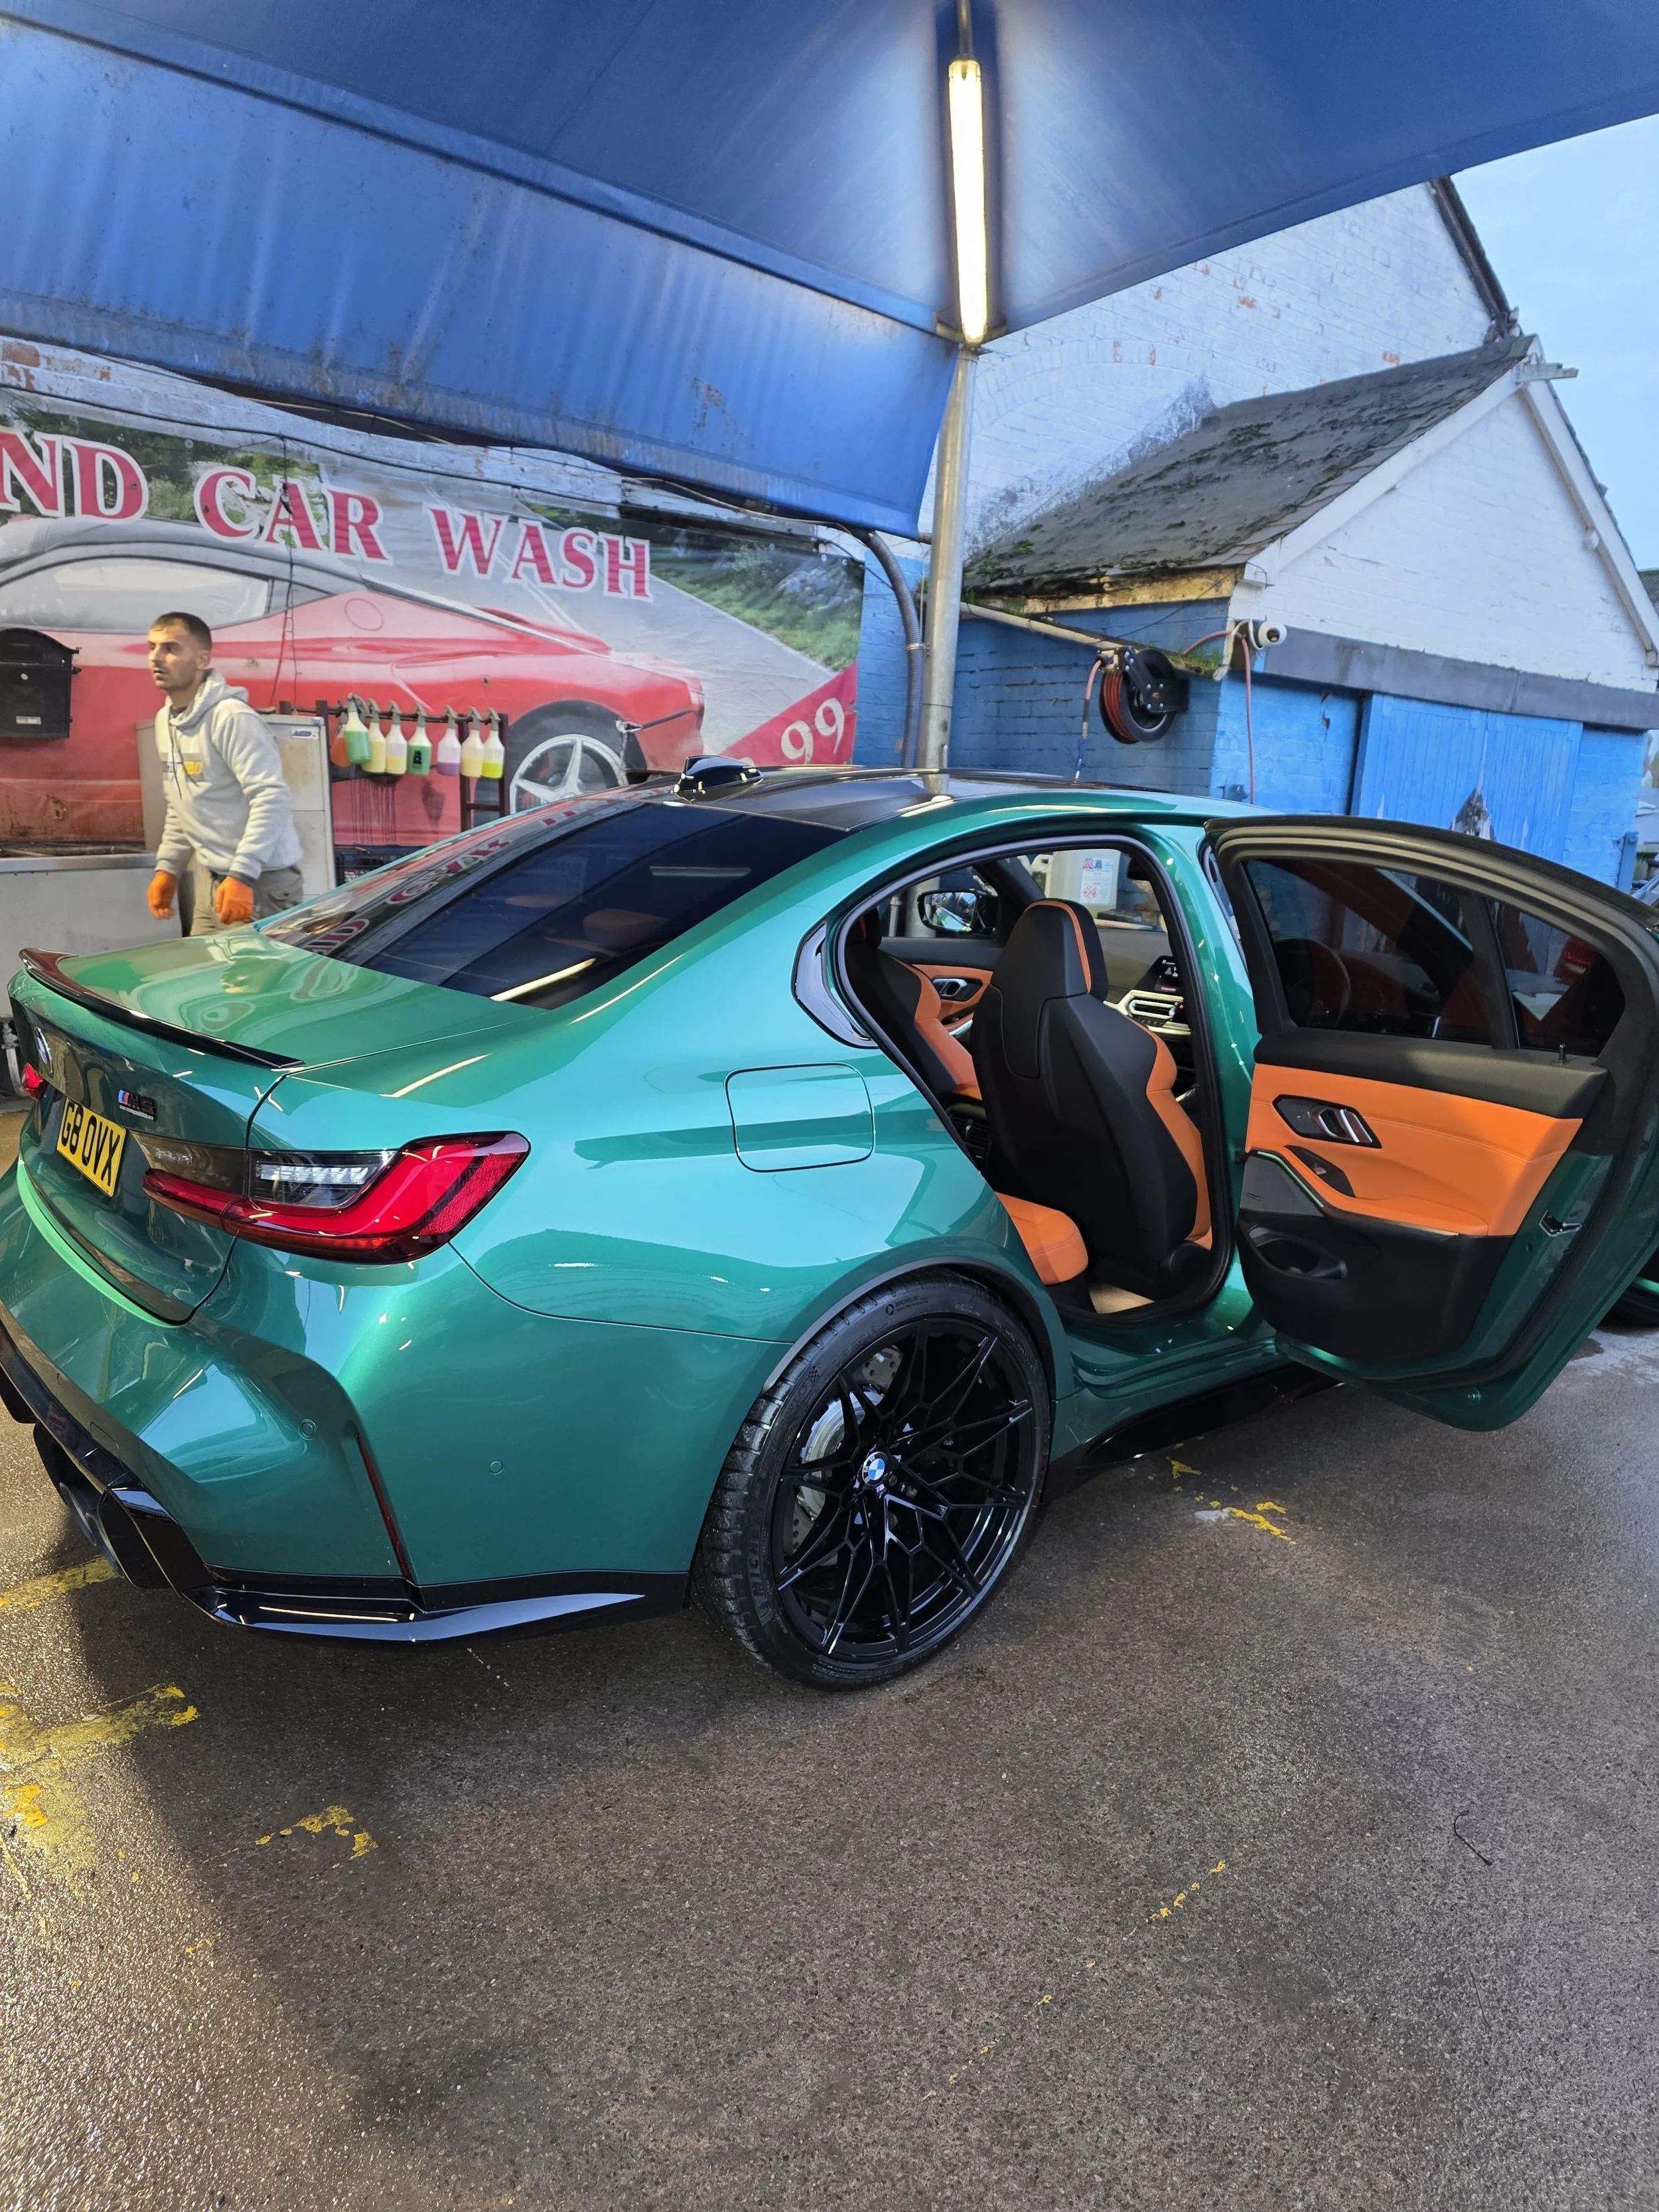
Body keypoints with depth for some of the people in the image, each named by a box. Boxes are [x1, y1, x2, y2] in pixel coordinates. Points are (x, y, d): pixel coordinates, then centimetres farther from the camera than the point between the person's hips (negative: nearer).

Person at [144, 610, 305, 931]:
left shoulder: (231, 717, -16)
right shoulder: (165, 722, 13)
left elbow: (272, 798, -23)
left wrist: (241, 875, -27)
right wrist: (167, 868, 14)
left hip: (263, 882, -9)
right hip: (218, 881, 9)